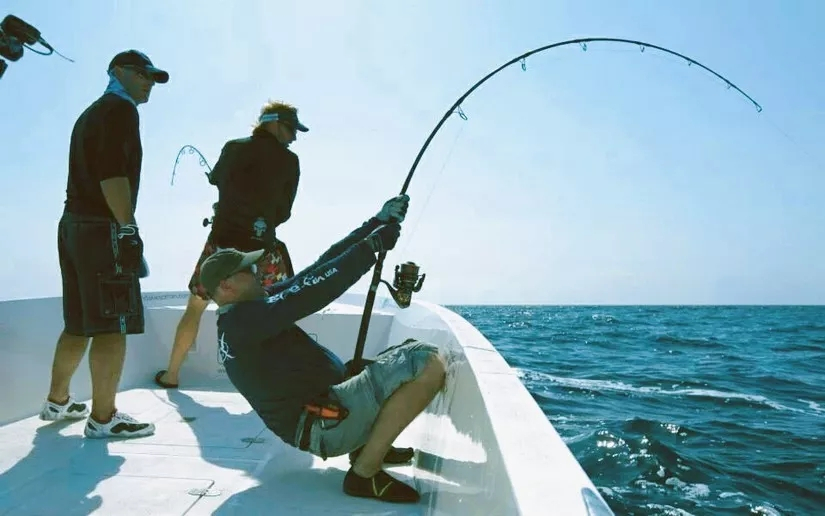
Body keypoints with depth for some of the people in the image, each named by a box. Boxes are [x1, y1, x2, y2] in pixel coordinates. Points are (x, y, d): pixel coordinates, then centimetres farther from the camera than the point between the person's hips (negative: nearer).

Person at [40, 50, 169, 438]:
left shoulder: (91, 113, 24)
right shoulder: (120, 109, -6)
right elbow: (113, 173, -19)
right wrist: (128, 228, -20)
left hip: (74, 224, 10)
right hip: (103, 229, -10)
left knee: (79, 323, 17)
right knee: (113, 326, -7)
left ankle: (57, 401, 28)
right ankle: (103, 418, -2)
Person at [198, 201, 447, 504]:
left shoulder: (241, 322, 16)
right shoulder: (243, 319, -13)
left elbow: (315, 271, 11)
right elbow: (311, 293, -23)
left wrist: (372, 226, 7)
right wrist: (373, 244, -15)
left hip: (320, 410, 10)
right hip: (321, 423, -10)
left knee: (413, 353, 16)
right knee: (429, 363, -24)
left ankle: (371, 444, 9)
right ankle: (365, 473, -14)